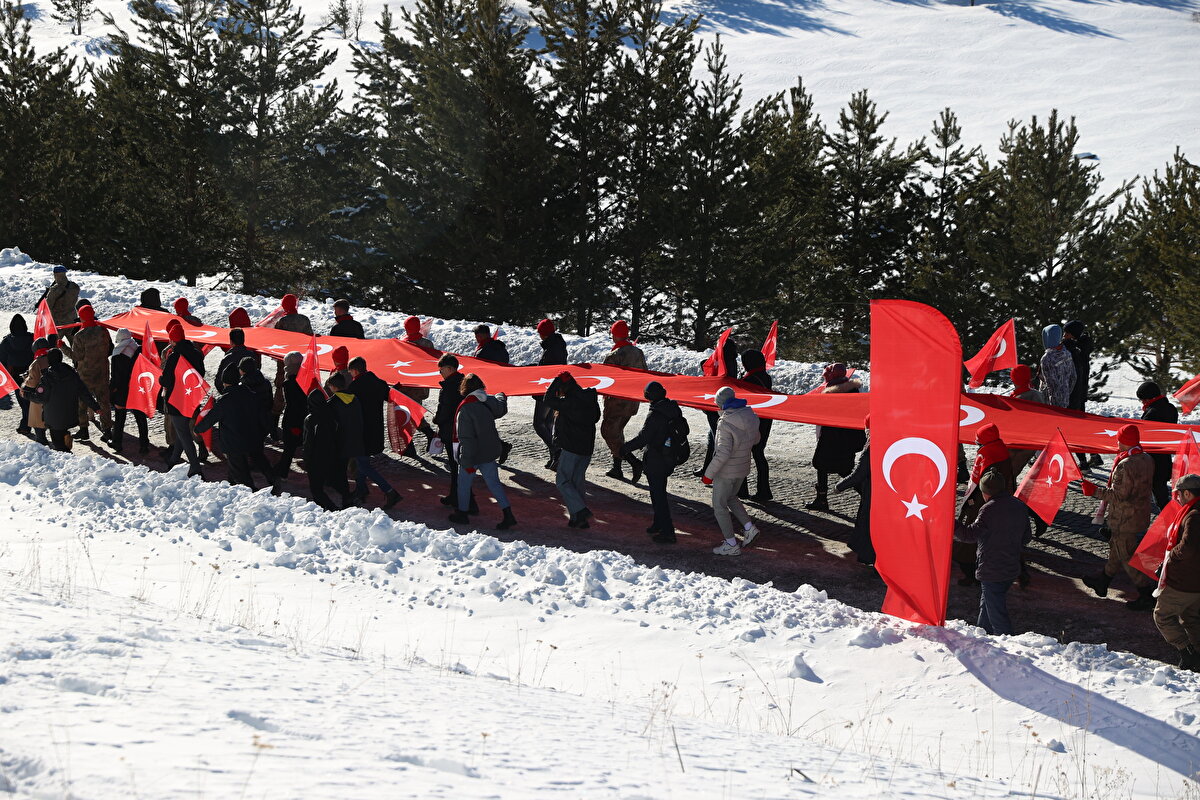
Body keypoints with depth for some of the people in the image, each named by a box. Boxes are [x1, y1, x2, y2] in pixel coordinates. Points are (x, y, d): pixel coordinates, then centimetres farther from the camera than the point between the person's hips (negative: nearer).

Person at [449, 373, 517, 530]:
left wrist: (467, 462, -18)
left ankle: (462, 513, 26)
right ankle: (507, 513, 5)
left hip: (472, 453, -6)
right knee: (494, 482, 12)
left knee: (464, 482, 14)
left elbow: (466, 438, -23)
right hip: (490, 452, 6)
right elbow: (502, 408, 22)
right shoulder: (490, 401, -5)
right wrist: (501, 396, 46)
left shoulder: (465, 408, -23)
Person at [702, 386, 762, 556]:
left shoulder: (726, 424, -27)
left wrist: (709, 474, -22)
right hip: (743, 469, 8)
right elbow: (755, 439, 13)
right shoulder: (751, 417, -4)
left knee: (719, 506, 8)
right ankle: (749, 528, 19)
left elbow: (723, 454, -31)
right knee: (731, 498, 29)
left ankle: (731, 545, 11)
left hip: (726, 472, -8)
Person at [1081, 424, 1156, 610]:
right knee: (1116, 549, 26)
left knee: (1128, 558, 3)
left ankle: (1146, 597, 9)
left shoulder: (1125, 466, -28)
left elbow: (1118, 495, -26)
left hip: (1125, 521, -9)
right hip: (1141, 516, 9)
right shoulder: (1147, 459, 0)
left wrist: (1095, 491, -16)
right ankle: (1103, 582, 44)